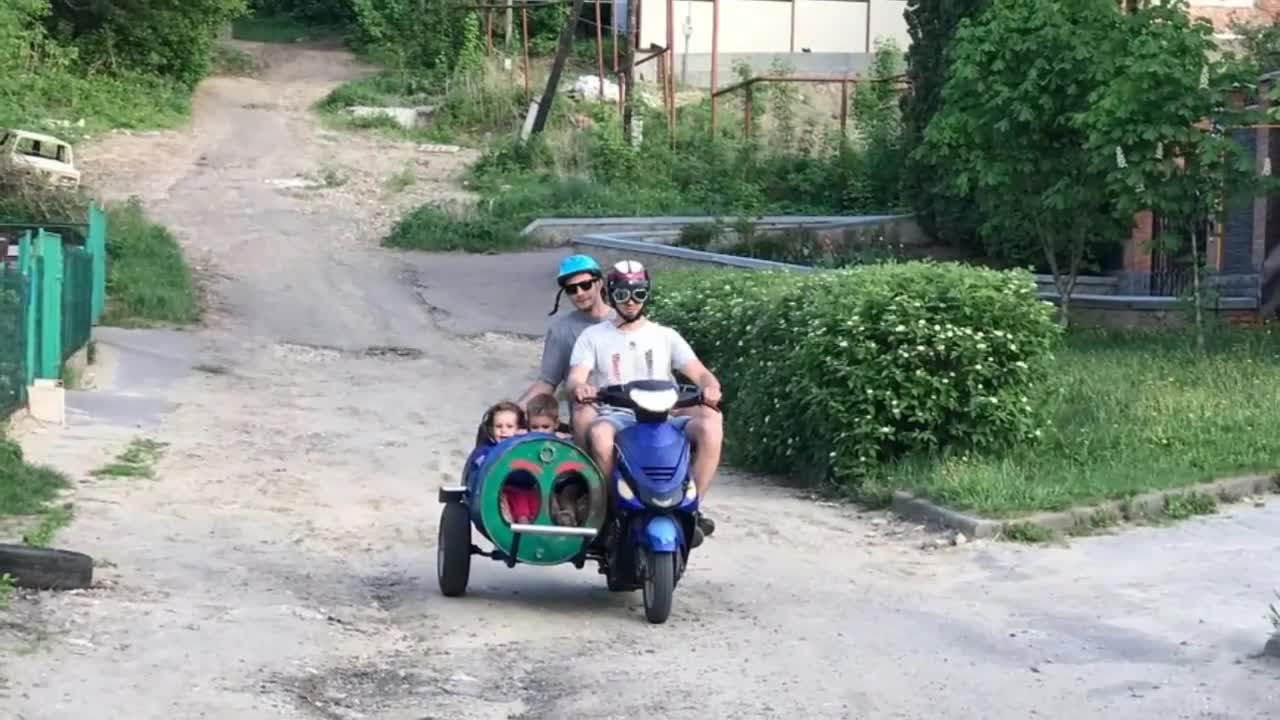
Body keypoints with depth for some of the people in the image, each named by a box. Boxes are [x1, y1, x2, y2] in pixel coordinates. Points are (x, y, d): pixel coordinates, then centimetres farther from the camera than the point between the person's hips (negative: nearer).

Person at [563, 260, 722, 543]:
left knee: (711, 424, -28)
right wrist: (579, 387, -27)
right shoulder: (593, 336, 14)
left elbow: (699, 373, 6)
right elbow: (575, 378, 0)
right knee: (599, 434, -39)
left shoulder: (665, 336, 18)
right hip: (616, 416, -2)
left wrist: (710, 387, -19)